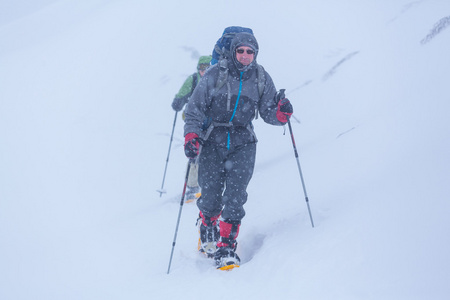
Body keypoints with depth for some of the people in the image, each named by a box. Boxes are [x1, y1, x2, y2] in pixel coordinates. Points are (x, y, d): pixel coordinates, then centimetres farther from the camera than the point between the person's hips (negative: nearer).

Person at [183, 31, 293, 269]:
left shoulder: (262, 79, 3)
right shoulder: (215, 75, -4)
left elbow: (267, 112, 9)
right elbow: (195, 107, -3)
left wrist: (280, 114, -14)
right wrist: (191, 136, -16)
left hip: (242, 143, 1)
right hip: (212, 140, -1)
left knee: (235, 196, -12)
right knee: (211, 196, -5)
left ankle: (226, 247, -5)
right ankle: (207, 231, 27)